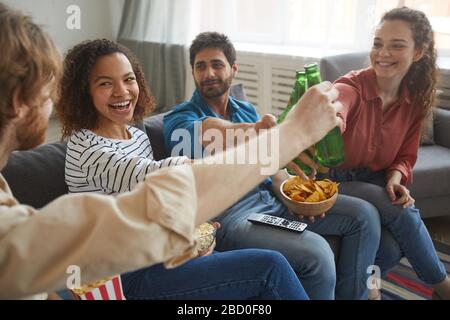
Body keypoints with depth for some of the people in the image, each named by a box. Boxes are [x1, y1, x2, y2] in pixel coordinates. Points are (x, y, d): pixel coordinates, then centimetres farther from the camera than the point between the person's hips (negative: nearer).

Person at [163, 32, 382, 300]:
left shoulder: (247, 111, 20)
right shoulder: (179, 118, -1)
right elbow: (209, 130, -26)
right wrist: (254, 130, -48)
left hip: (271, 200, 7)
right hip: (229, 215, -7)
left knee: (364, 215, 2)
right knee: (316, 253, -30)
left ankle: (351, 295, 16)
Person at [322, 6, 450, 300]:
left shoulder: (415, 99, -3)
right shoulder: (352, 87, -21)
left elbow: (405, 156, 7)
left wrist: (396, 177, -17)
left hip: (375, 180, 5)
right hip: (335, 180, -5)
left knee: (400, 233, -24)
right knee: (403, 211, -24)